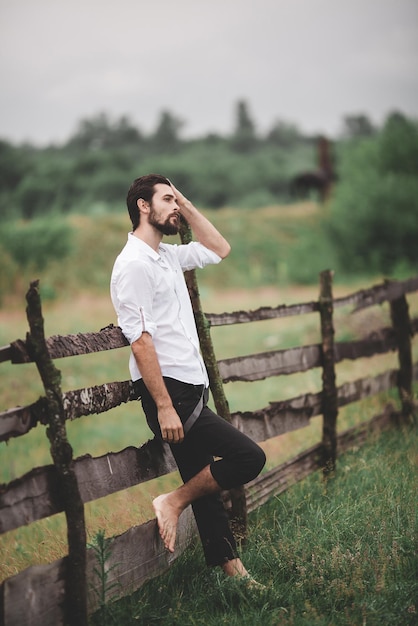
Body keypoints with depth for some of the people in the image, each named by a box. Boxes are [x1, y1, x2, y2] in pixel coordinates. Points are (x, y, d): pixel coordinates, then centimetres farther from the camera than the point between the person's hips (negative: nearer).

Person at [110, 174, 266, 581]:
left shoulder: (167, 256, 15)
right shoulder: (133, 264, -13)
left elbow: (219, 250, 28)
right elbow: (141, 340, -19)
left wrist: (187, 206, 17)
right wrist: (164, 407, -22)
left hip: (189, 389, 9)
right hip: (170, 392, -9)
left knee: (205, 483, 12)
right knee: (248, 457, -13)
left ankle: (230, 568, 19)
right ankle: (173, 502, 0)